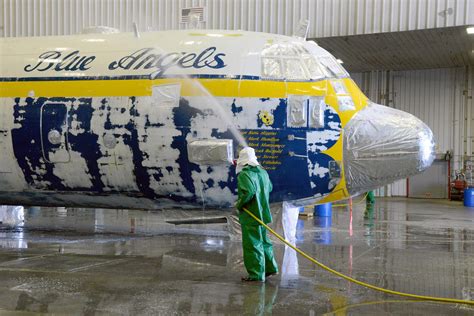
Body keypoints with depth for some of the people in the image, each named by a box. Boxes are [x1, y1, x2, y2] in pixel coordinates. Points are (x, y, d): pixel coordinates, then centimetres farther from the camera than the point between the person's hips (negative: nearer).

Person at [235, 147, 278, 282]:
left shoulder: (244, 175, -18)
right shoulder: (262, 172, 7)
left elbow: (249, 191, -30)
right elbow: (269, 188, 20)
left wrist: (239, 204, -17)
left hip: (250, 216, -8)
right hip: (262, 213, 8)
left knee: (252, 244, -1)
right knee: (263, 241, 21)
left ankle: (256, 274, 4)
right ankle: (271, 267, 30)